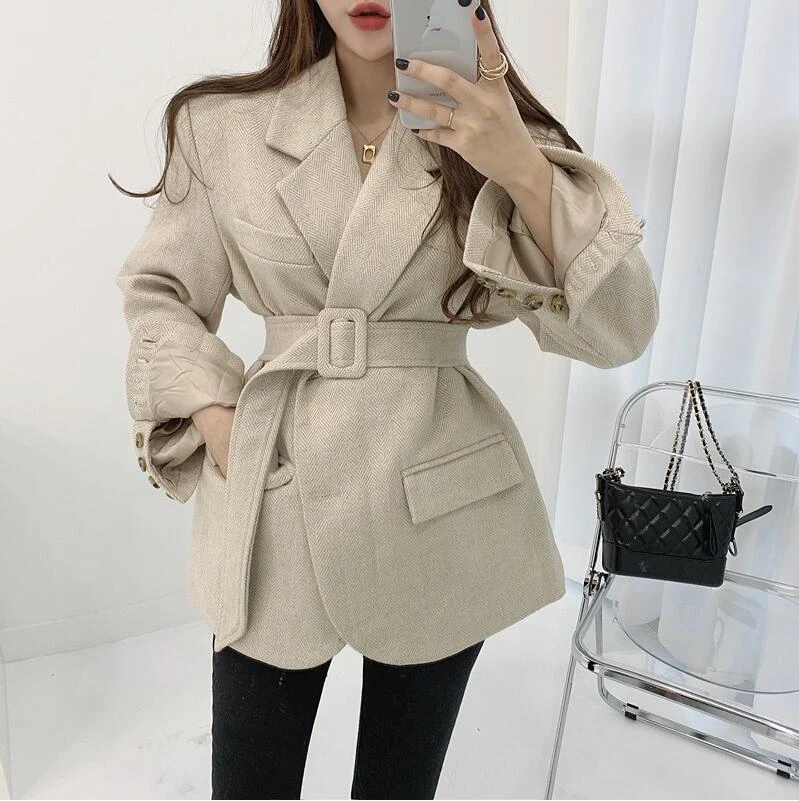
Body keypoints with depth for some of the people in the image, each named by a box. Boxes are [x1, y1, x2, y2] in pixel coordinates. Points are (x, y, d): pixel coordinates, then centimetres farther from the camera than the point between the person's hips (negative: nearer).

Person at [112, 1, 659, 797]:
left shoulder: (495, 132, 0)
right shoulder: (223, 124, 0)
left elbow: (617, 330, -9)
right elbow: (158, 292, 9)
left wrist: (523, 170, -22)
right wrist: (216, 417, -5)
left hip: (439, 505, 1)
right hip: (277, 497, 1)